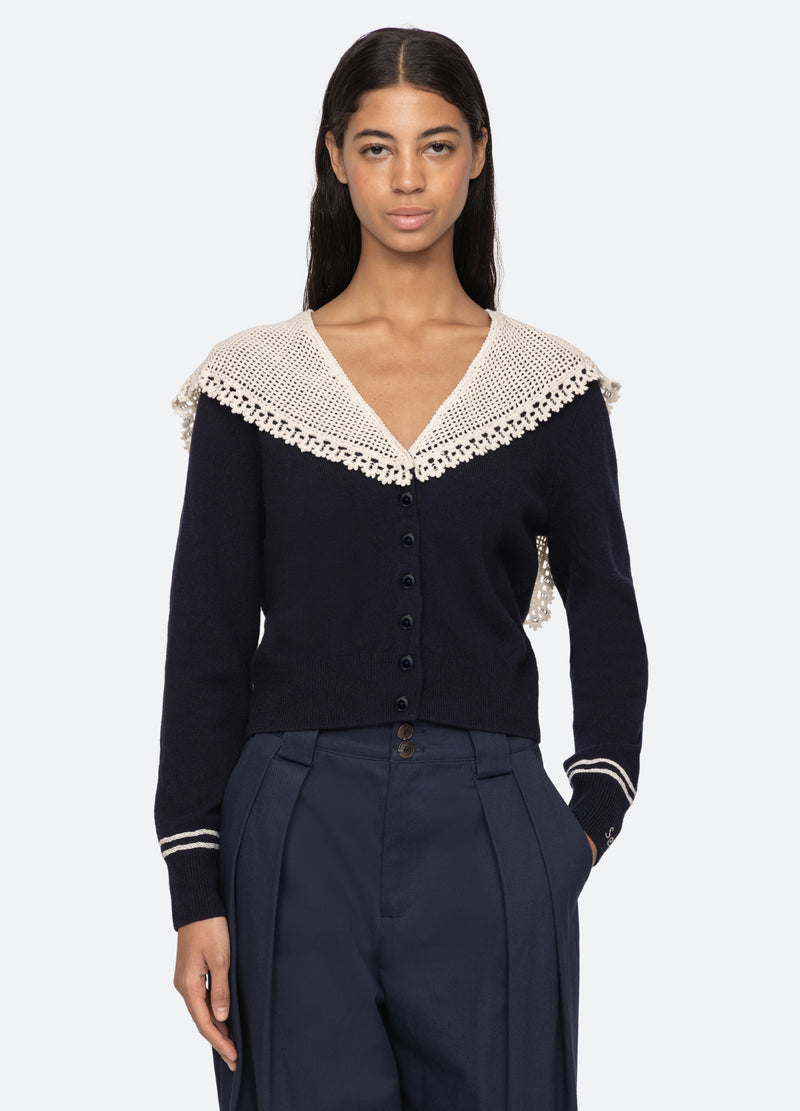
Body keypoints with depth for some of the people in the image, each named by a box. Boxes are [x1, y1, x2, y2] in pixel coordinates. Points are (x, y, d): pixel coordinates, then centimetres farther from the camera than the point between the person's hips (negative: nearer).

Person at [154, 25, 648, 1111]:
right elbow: (206, 643, 2)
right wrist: (196, 890, -3)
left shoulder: (551, 383, 5)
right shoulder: (253, 379, 2)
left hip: (489, 833, 1)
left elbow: (608, 621, 11)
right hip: (301, 827, -1)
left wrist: (592, 811, -4)